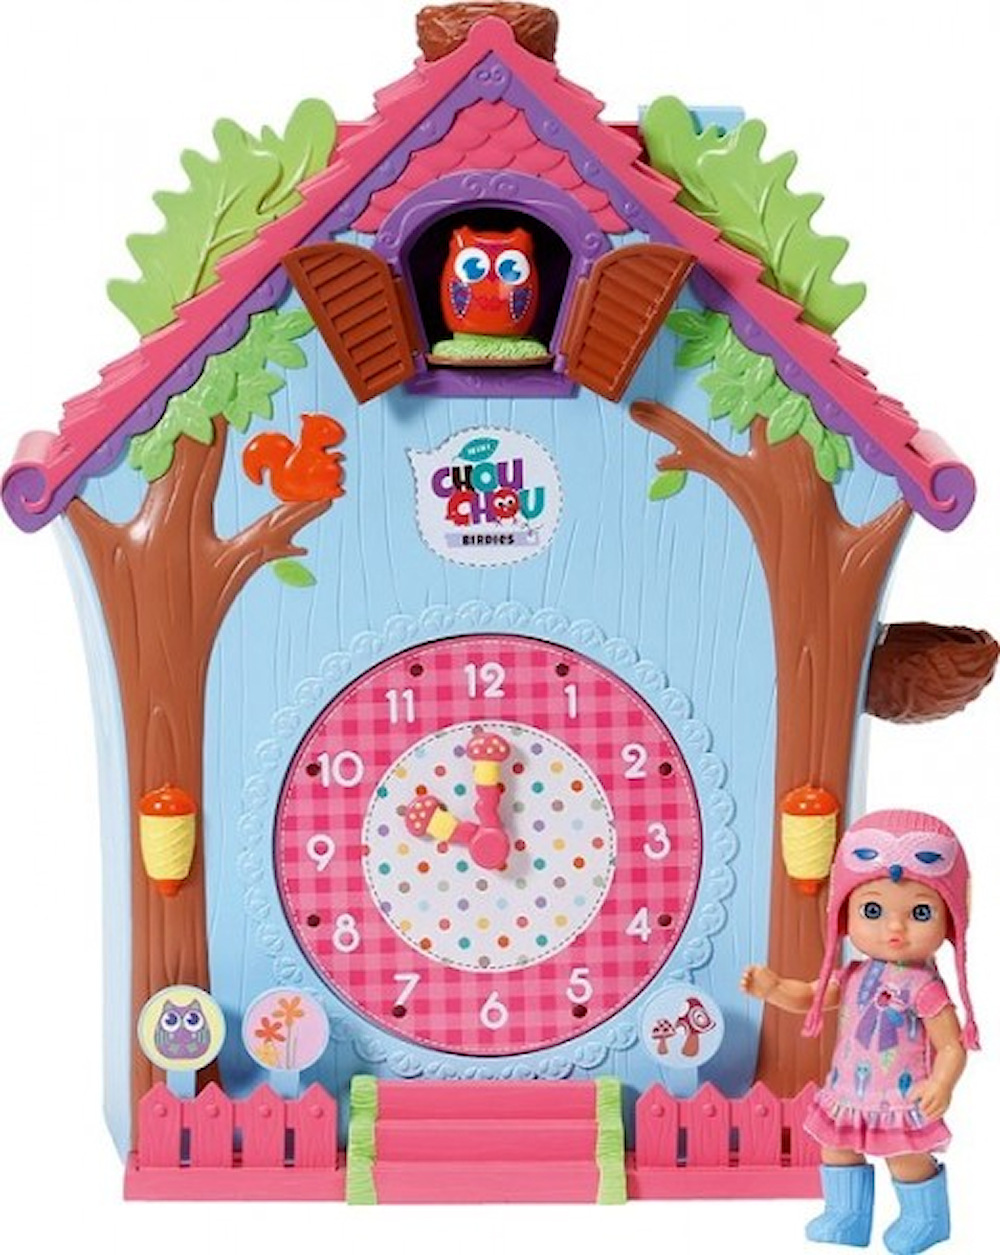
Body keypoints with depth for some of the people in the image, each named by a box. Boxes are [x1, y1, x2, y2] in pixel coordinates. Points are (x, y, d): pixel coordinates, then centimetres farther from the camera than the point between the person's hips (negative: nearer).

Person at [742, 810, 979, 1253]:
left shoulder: (924, 987, -22)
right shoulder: (854, 976, -2)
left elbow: (952, 1045, -21)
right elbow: (811, 997, 13)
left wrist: (941, 1085, -38)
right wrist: (773, 988, -4)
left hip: (901, 1100, -7)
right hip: (850, 1095, 7)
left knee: (907, 1160, 6)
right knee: (837, 1149, 19)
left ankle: (925, 1218, 33)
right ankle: (847, 1217, 38)